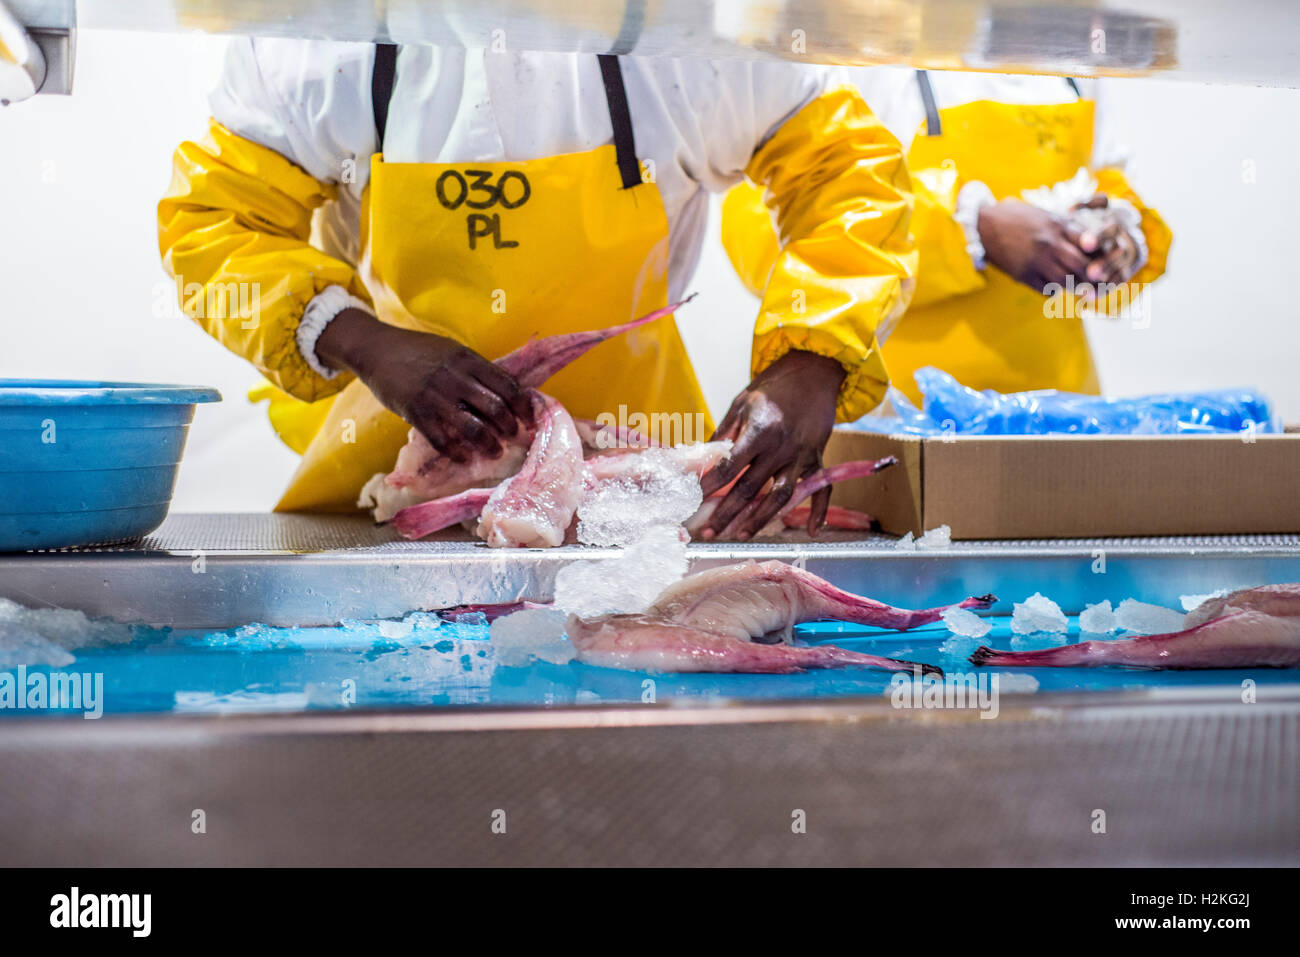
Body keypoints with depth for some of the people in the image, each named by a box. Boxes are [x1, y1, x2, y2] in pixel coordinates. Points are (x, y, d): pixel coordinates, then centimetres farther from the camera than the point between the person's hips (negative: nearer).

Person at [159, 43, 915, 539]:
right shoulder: (312, 49, -15)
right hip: (393, 459, 1)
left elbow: (848, 166, -8)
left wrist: (811, 368, -26)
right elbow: (211, 219, -9)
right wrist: (361, 343, -28)